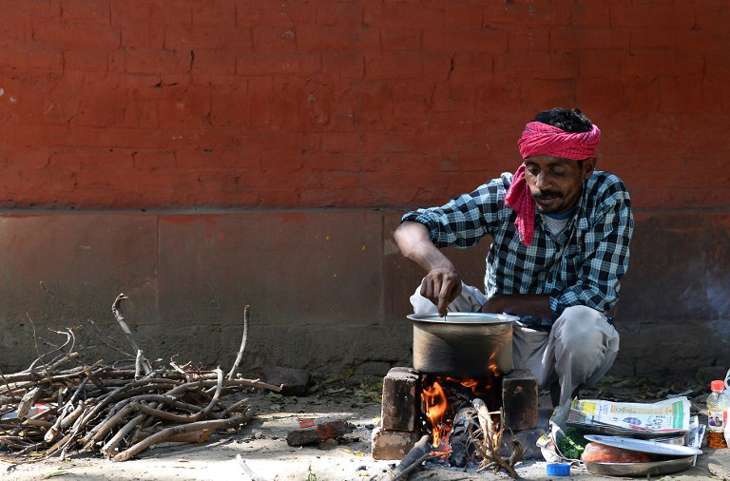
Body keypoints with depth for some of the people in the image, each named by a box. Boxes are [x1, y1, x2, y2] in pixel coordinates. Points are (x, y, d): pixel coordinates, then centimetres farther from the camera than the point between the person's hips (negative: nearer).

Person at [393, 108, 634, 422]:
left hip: (571, 346, -2)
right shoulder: (505, 195, -14)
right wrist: (438, 264, -43)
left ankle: (566, 418, -4)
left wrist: (503, 304, -24)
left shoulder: (609, 198, -17)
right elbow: (410, 229, -19)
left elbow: (598, 295, -22)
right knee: (432, 296, -21)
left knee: (581, 323, -35)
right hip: (505, 337, 2)